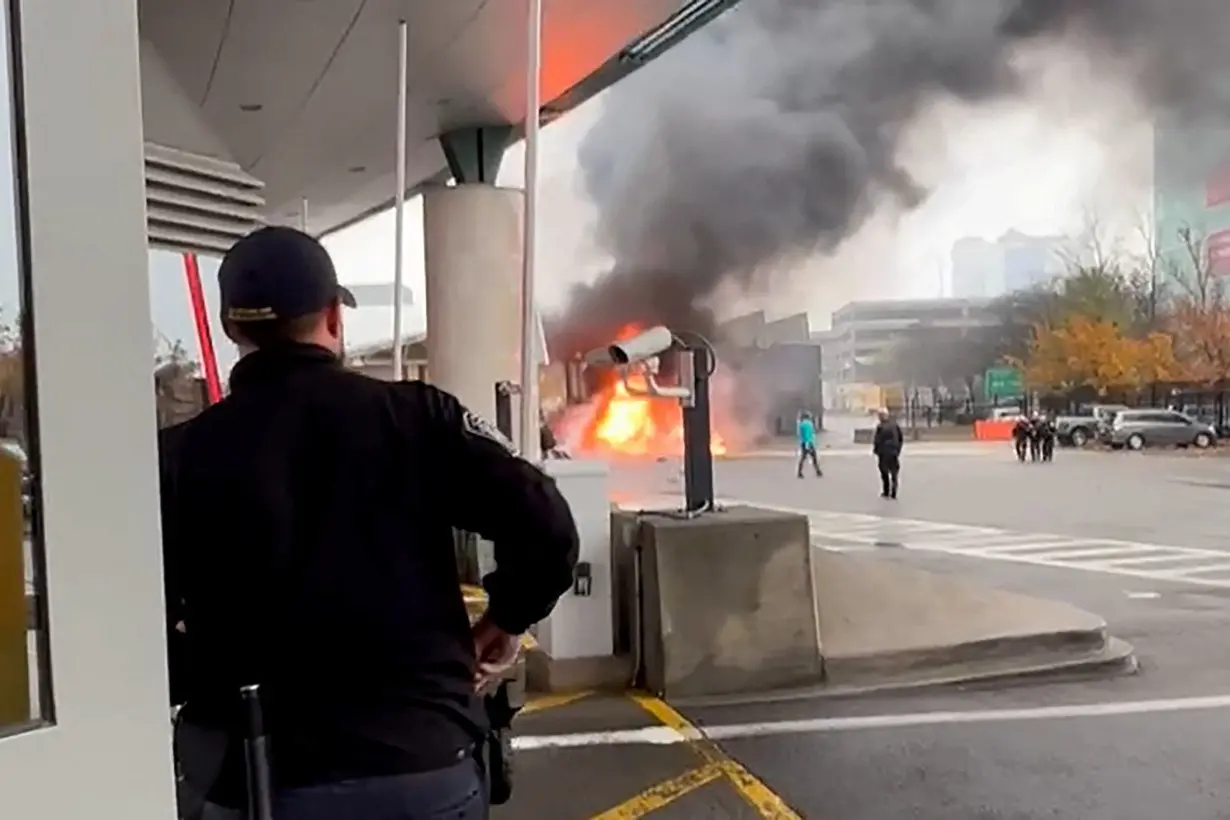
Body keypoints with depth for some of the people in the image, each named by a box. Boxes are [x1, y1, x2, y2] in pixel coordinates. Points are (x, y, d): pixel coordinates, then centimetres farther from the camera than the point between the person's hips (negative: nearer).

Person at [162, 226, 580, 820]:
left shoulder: (184, 456, -4)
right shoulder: (414, 415, -5)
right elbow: (546, 526, -10)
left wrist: (197, 691, 12)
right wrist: (508, 617, 7)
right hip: (425, 765, 1)